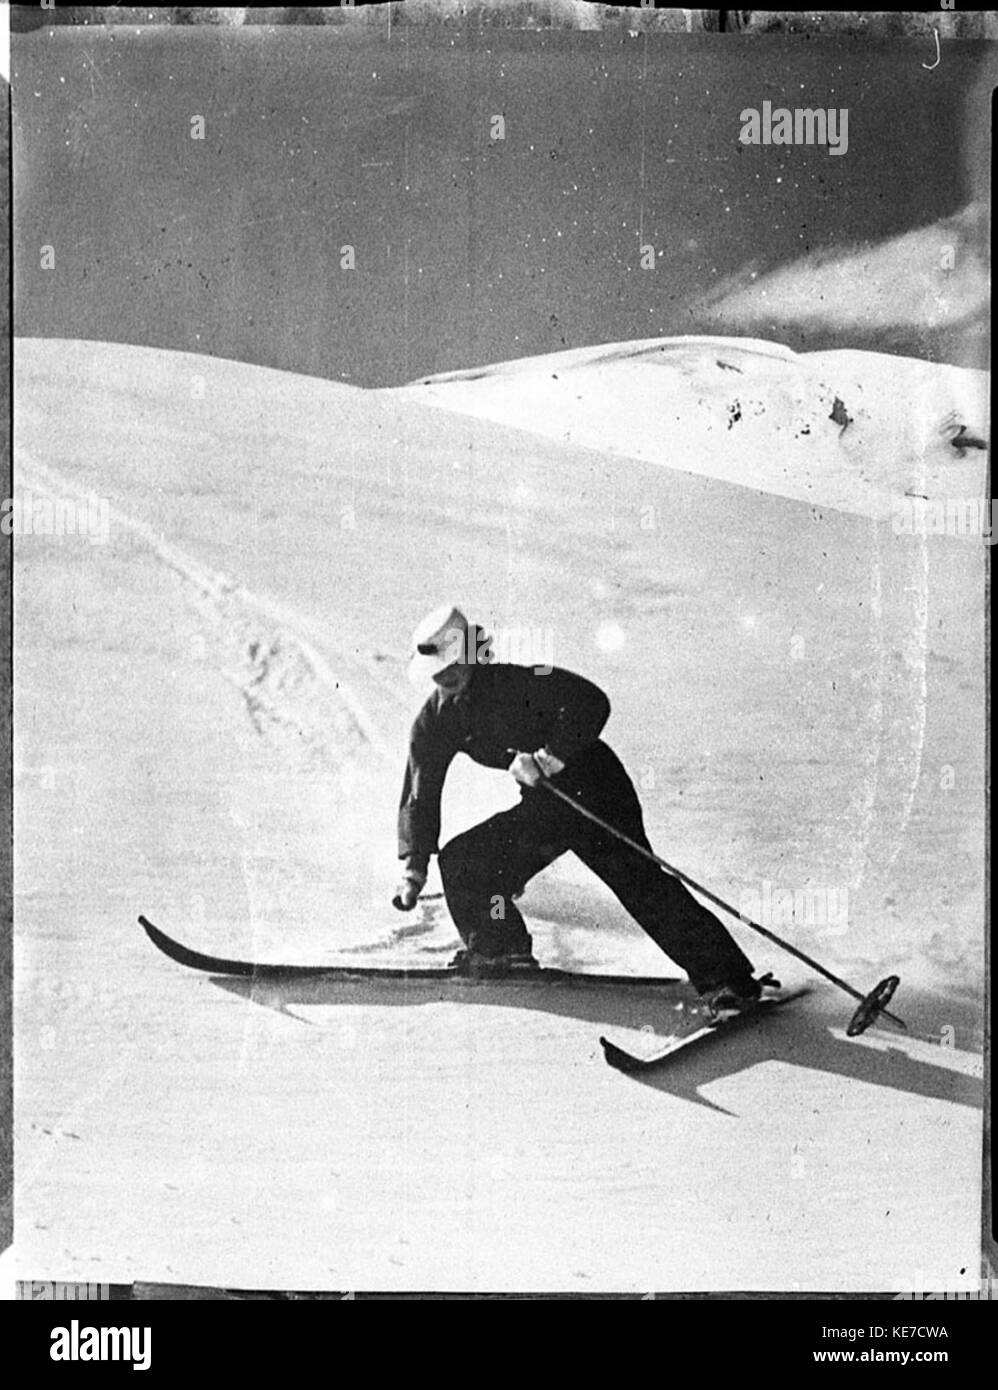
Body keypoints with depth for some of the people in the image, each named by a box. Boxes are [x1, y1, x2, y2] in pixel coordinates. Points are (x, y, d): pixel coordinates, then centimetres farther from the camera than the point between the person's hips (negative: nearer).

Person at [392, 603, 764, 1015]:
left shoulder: (515, 683, -18)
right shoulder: (434, 724, 2)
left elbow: (590, 703, -26)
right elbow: (420, 797, 7)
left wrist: (547, 759, -33)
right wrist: (414, 868, 2)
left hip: (591, 787, -7)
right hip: (541, 807, 7)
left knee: (640, 883, -18)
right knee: (460, 863, -1)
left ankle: (726, 978, -17)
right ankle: (502, 951, 14)